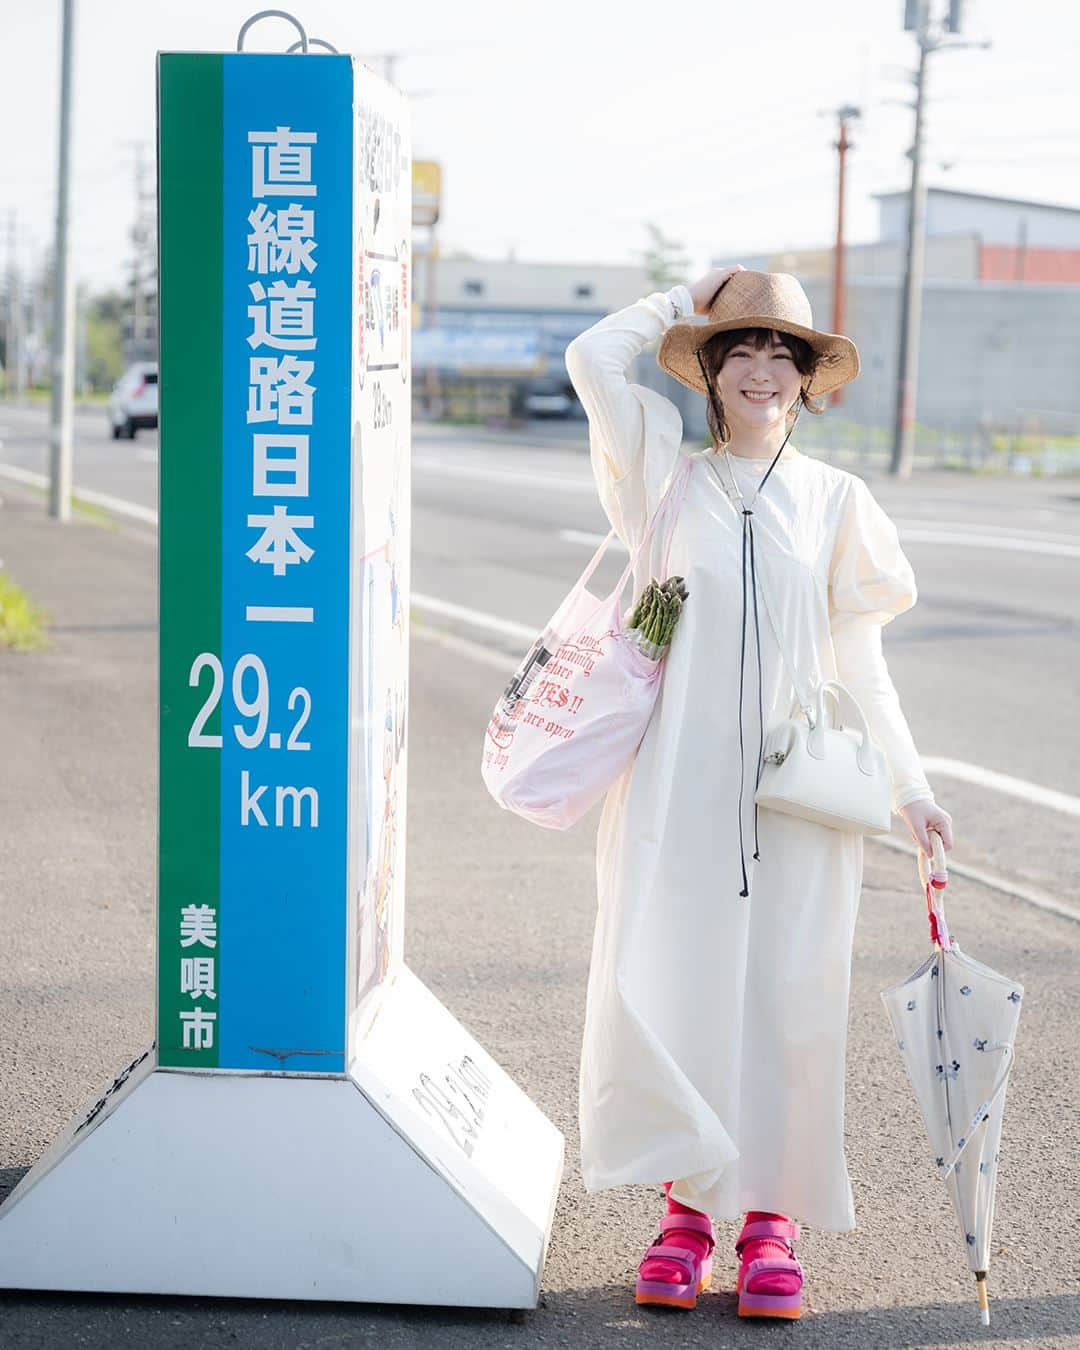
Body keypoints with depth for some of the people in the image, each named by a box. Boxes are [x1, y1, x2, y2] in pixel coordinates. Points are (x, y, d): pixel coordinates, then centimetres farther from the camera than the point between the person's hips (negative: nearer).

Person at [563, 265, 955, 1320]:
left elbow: (859, 659, 11)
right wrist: (687, 300, 7)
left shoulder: (835, 500, 8)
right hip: (677, 784, 0)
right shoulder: (668, 475, 6)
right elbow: (593, 357, -5)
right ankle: (687, 1207, 12)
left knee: (788, 998, 1)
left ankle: (771, 1217, 13)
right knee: (662, 989, -3)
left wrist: (909, 787, 9)